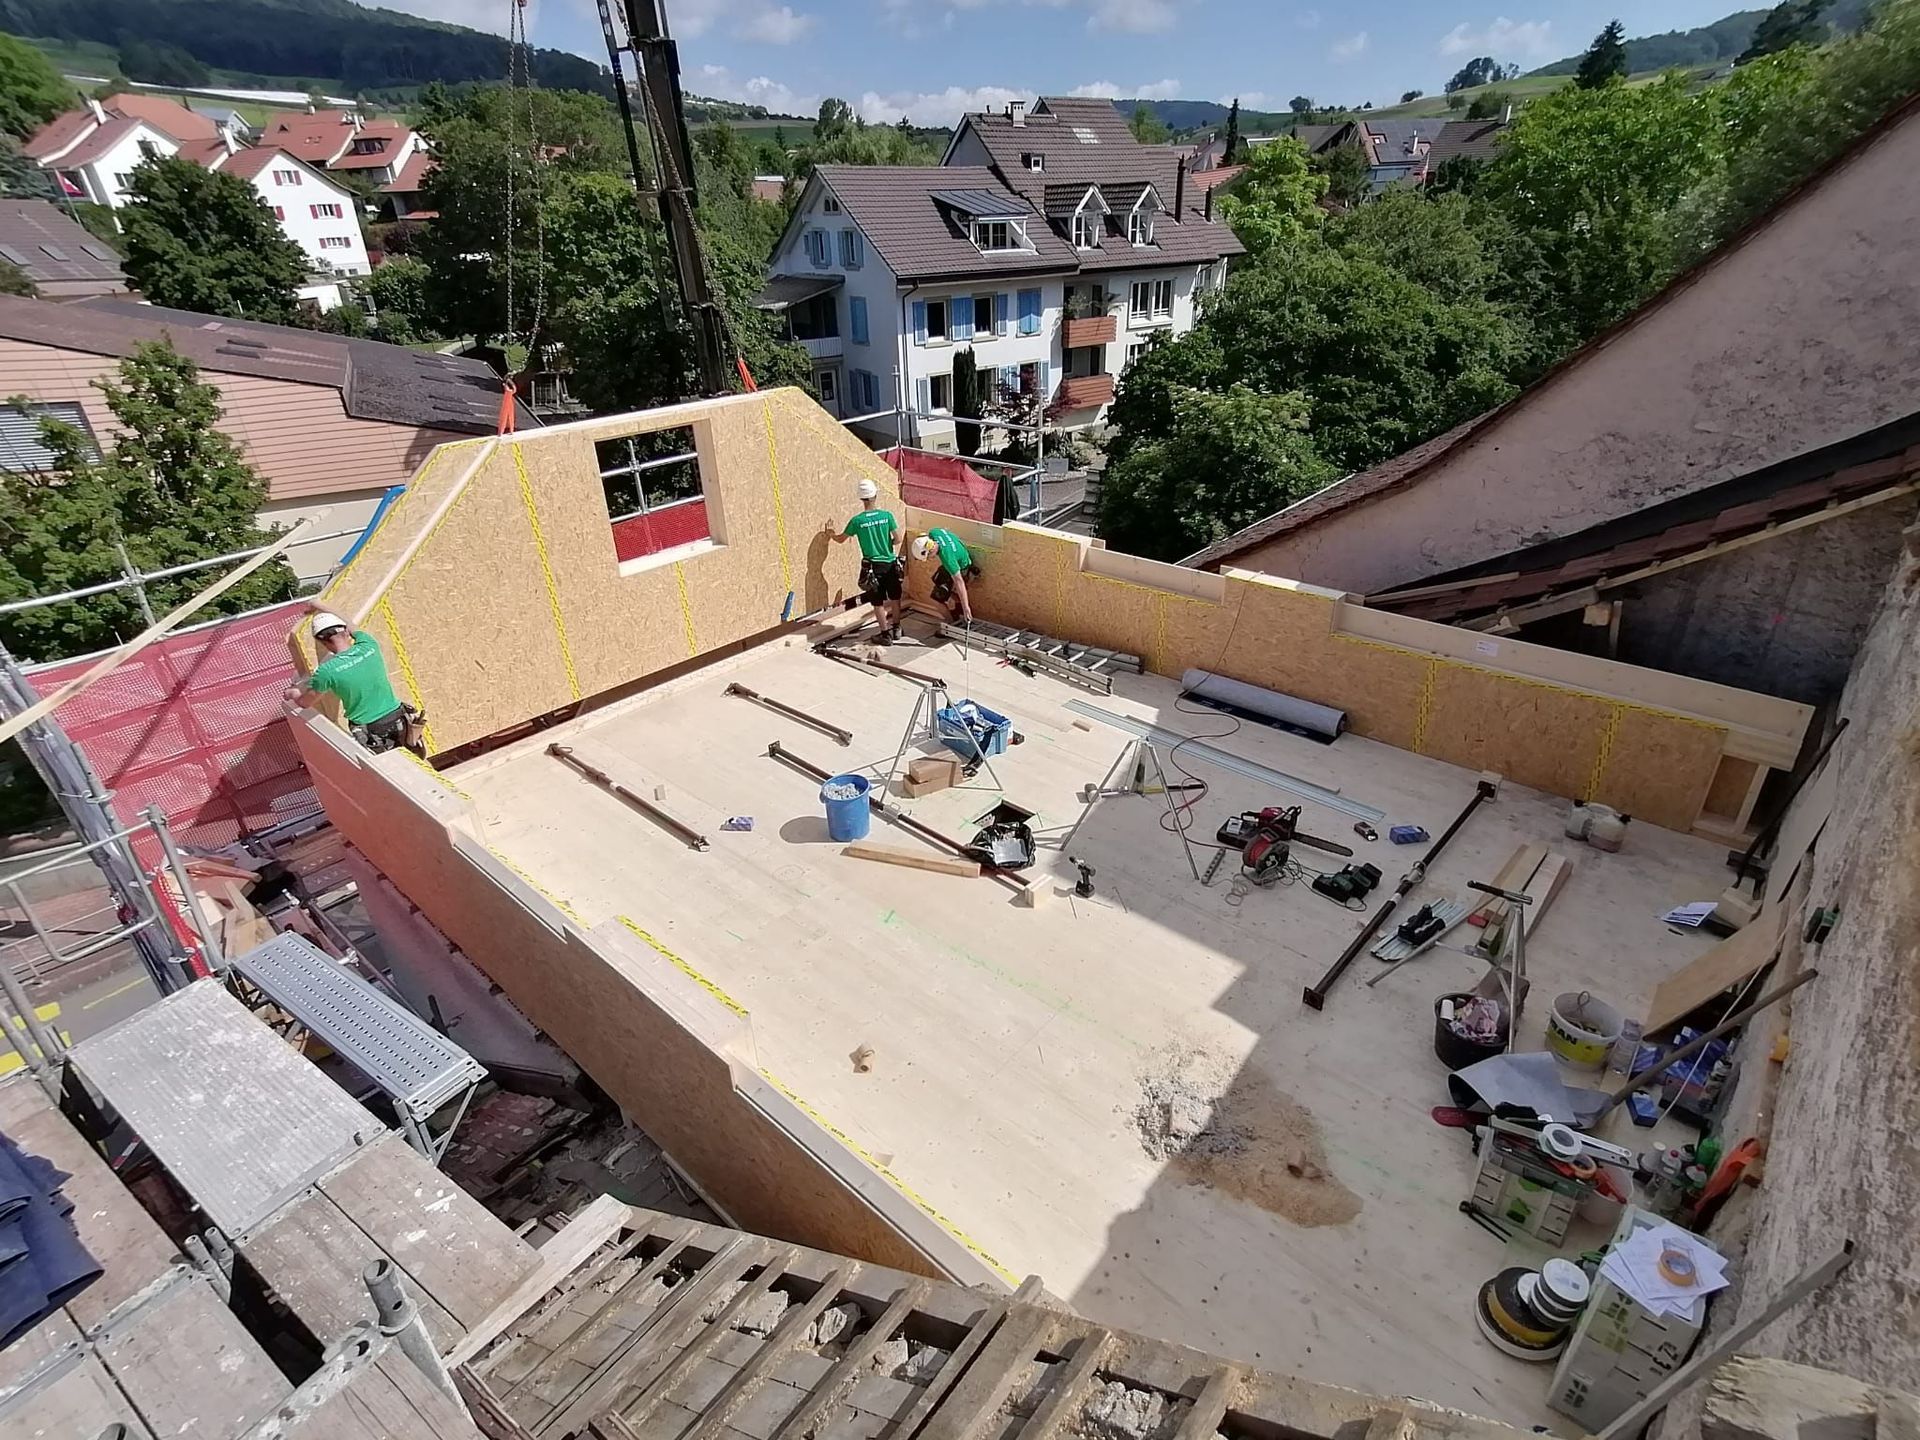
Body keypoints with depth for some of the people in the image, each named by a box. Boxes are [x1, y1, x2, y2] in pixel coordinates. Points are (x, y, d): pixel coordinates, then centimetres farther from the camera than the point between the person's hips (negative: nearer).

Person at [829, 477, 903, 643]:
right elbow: (898, 539, -4)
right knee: (894, 598, 18)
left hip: (873, 566, -2)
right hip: (890, 564, 2)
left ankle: (886, 635, 12)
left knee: (878, 603, 8)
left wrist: (830, 533, 26)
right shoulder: (887, 515, -8)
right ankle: (896, 629, 30)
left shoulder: (857, 521, -9)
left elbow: (840, 539, 5)